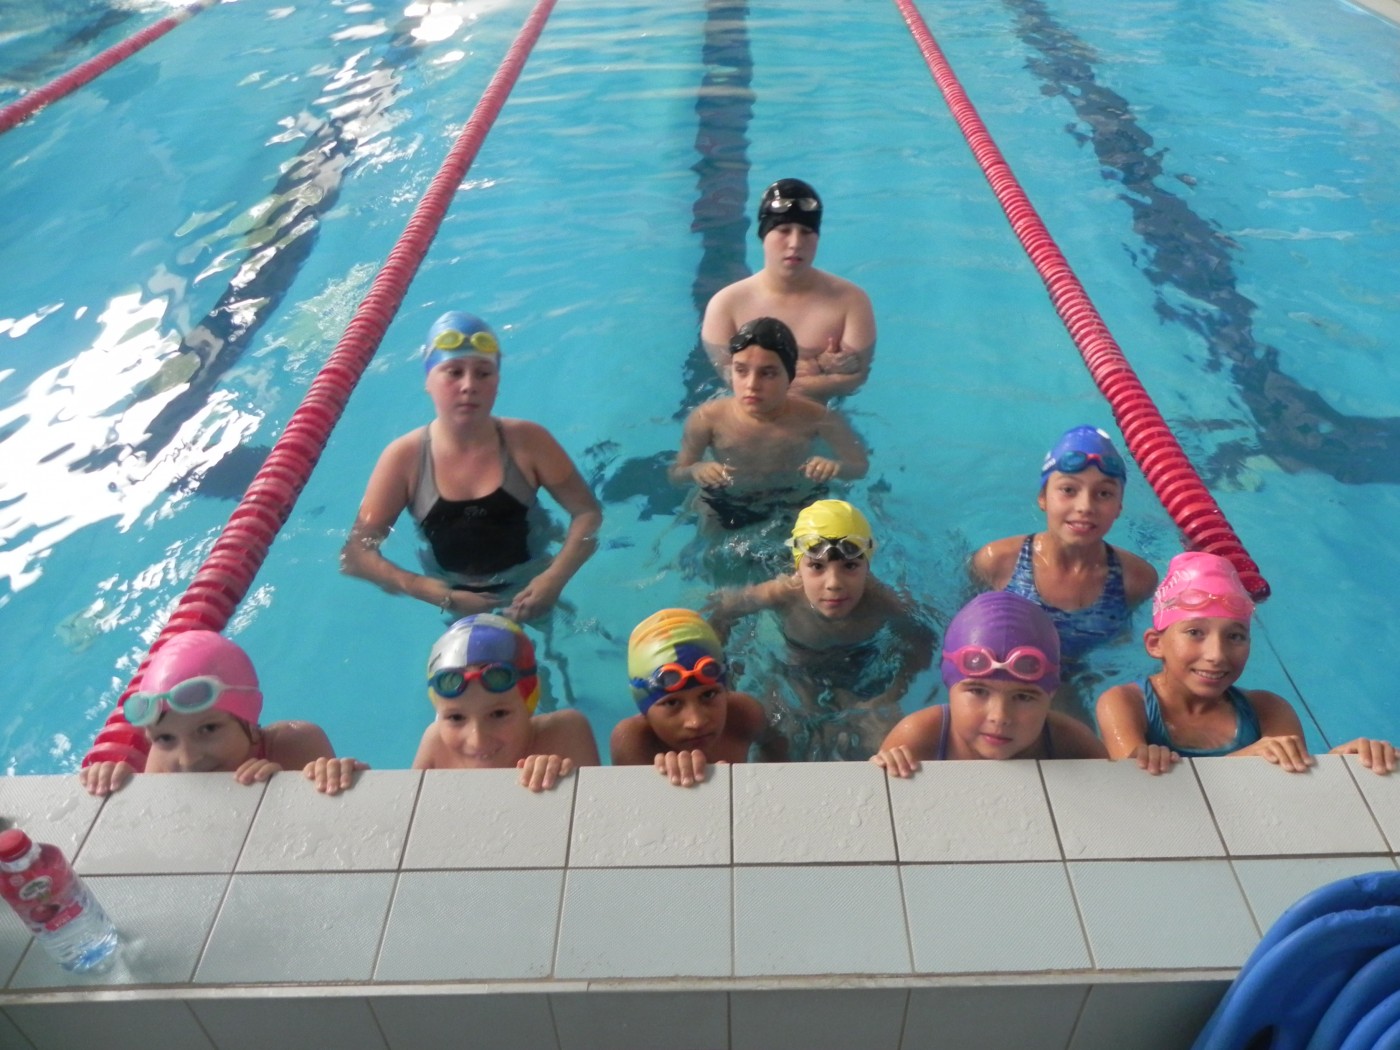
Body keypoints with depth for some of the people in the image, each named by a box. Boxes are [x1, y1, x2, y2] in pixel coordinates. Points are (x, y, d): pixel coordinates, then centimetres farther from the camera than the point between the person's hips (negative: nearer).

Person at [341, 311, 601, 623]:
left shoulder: (527, 441, -17)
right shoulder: (404, 457, -17)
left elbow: (588, 513, -10)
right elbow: (355, 554, -16)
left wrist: (555, 578, -28)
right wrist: (443, 597, -26)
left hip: (531, 590, 0)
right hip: (456, 609, 0)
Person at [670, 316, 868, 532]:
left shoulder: (817, 418, -28)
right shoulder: (707, 419, -27)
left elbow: (860, 464, -13)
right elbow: (676, 473, -11)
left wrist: (837, 467, -37)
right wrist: (694, 470, -35)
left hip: (798, 510, 0)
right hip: (727, 511, 0)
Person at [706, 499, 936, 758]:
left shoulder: (883, 602, -36)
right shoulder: (783, 595, -36)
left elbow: (922, 643, -17)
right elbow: (722, 607, -18)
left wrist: (890, 697, -25)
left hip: (866, 677, 1)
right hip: (803, 677, 0)